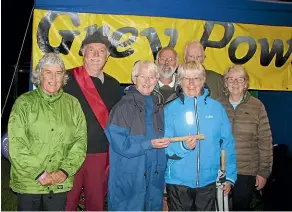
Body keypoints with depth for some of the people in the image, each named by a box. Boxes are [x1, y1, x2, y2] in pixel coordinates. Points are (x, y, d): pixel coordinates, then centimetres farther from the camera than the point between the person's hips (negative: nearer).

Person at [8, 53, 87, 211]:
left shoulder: (73, 104, 5)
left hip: (60, 184, 2)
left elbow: (80, 141, 1)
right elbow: (16, 145, -8)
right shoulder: (24, 102, -2)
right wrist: (40, 174, -12)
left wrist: (65, 170, -10)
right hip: (28, 183, -1)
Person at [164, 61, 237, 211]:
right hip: (178, 181, -1)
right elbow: (165, 146, -6)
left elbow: (227, 144, 3)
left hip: (209, 181, 1)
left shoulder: (216, 108, 0)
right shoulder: (171, 109, -4)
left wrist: (229, 176, 2)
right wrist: (183, 146, -25)